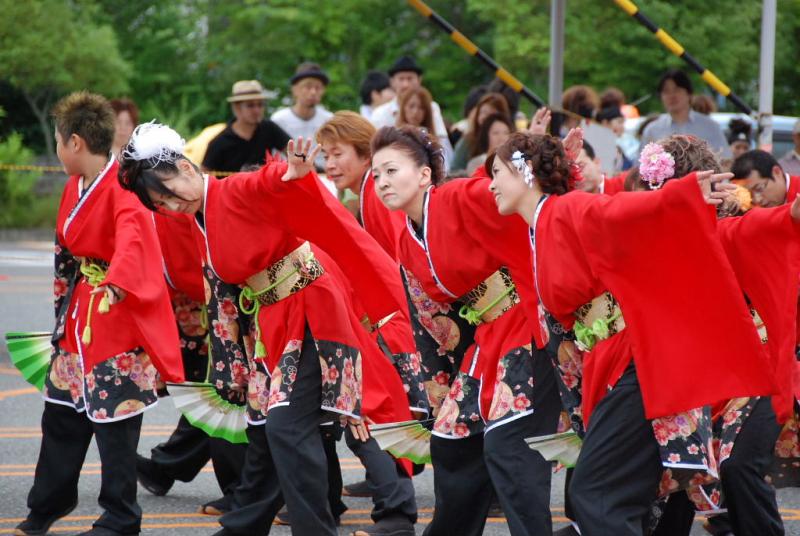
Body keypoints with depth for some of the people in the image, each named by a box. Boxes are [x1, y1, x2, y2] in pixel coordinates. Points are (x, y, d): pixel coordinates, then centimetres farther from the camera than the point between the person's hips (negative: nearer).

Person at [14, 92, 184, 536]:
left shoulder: (122, 191, -20)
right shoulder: (76, 186, 8)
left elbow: (131, 240, -38)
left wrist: (115, 285, -52)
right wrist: (66, 305, 19)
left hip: (118, 315, -9)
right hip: (79, 312, 9)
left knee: (115, 417, -3)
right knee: (61, 412, 17)